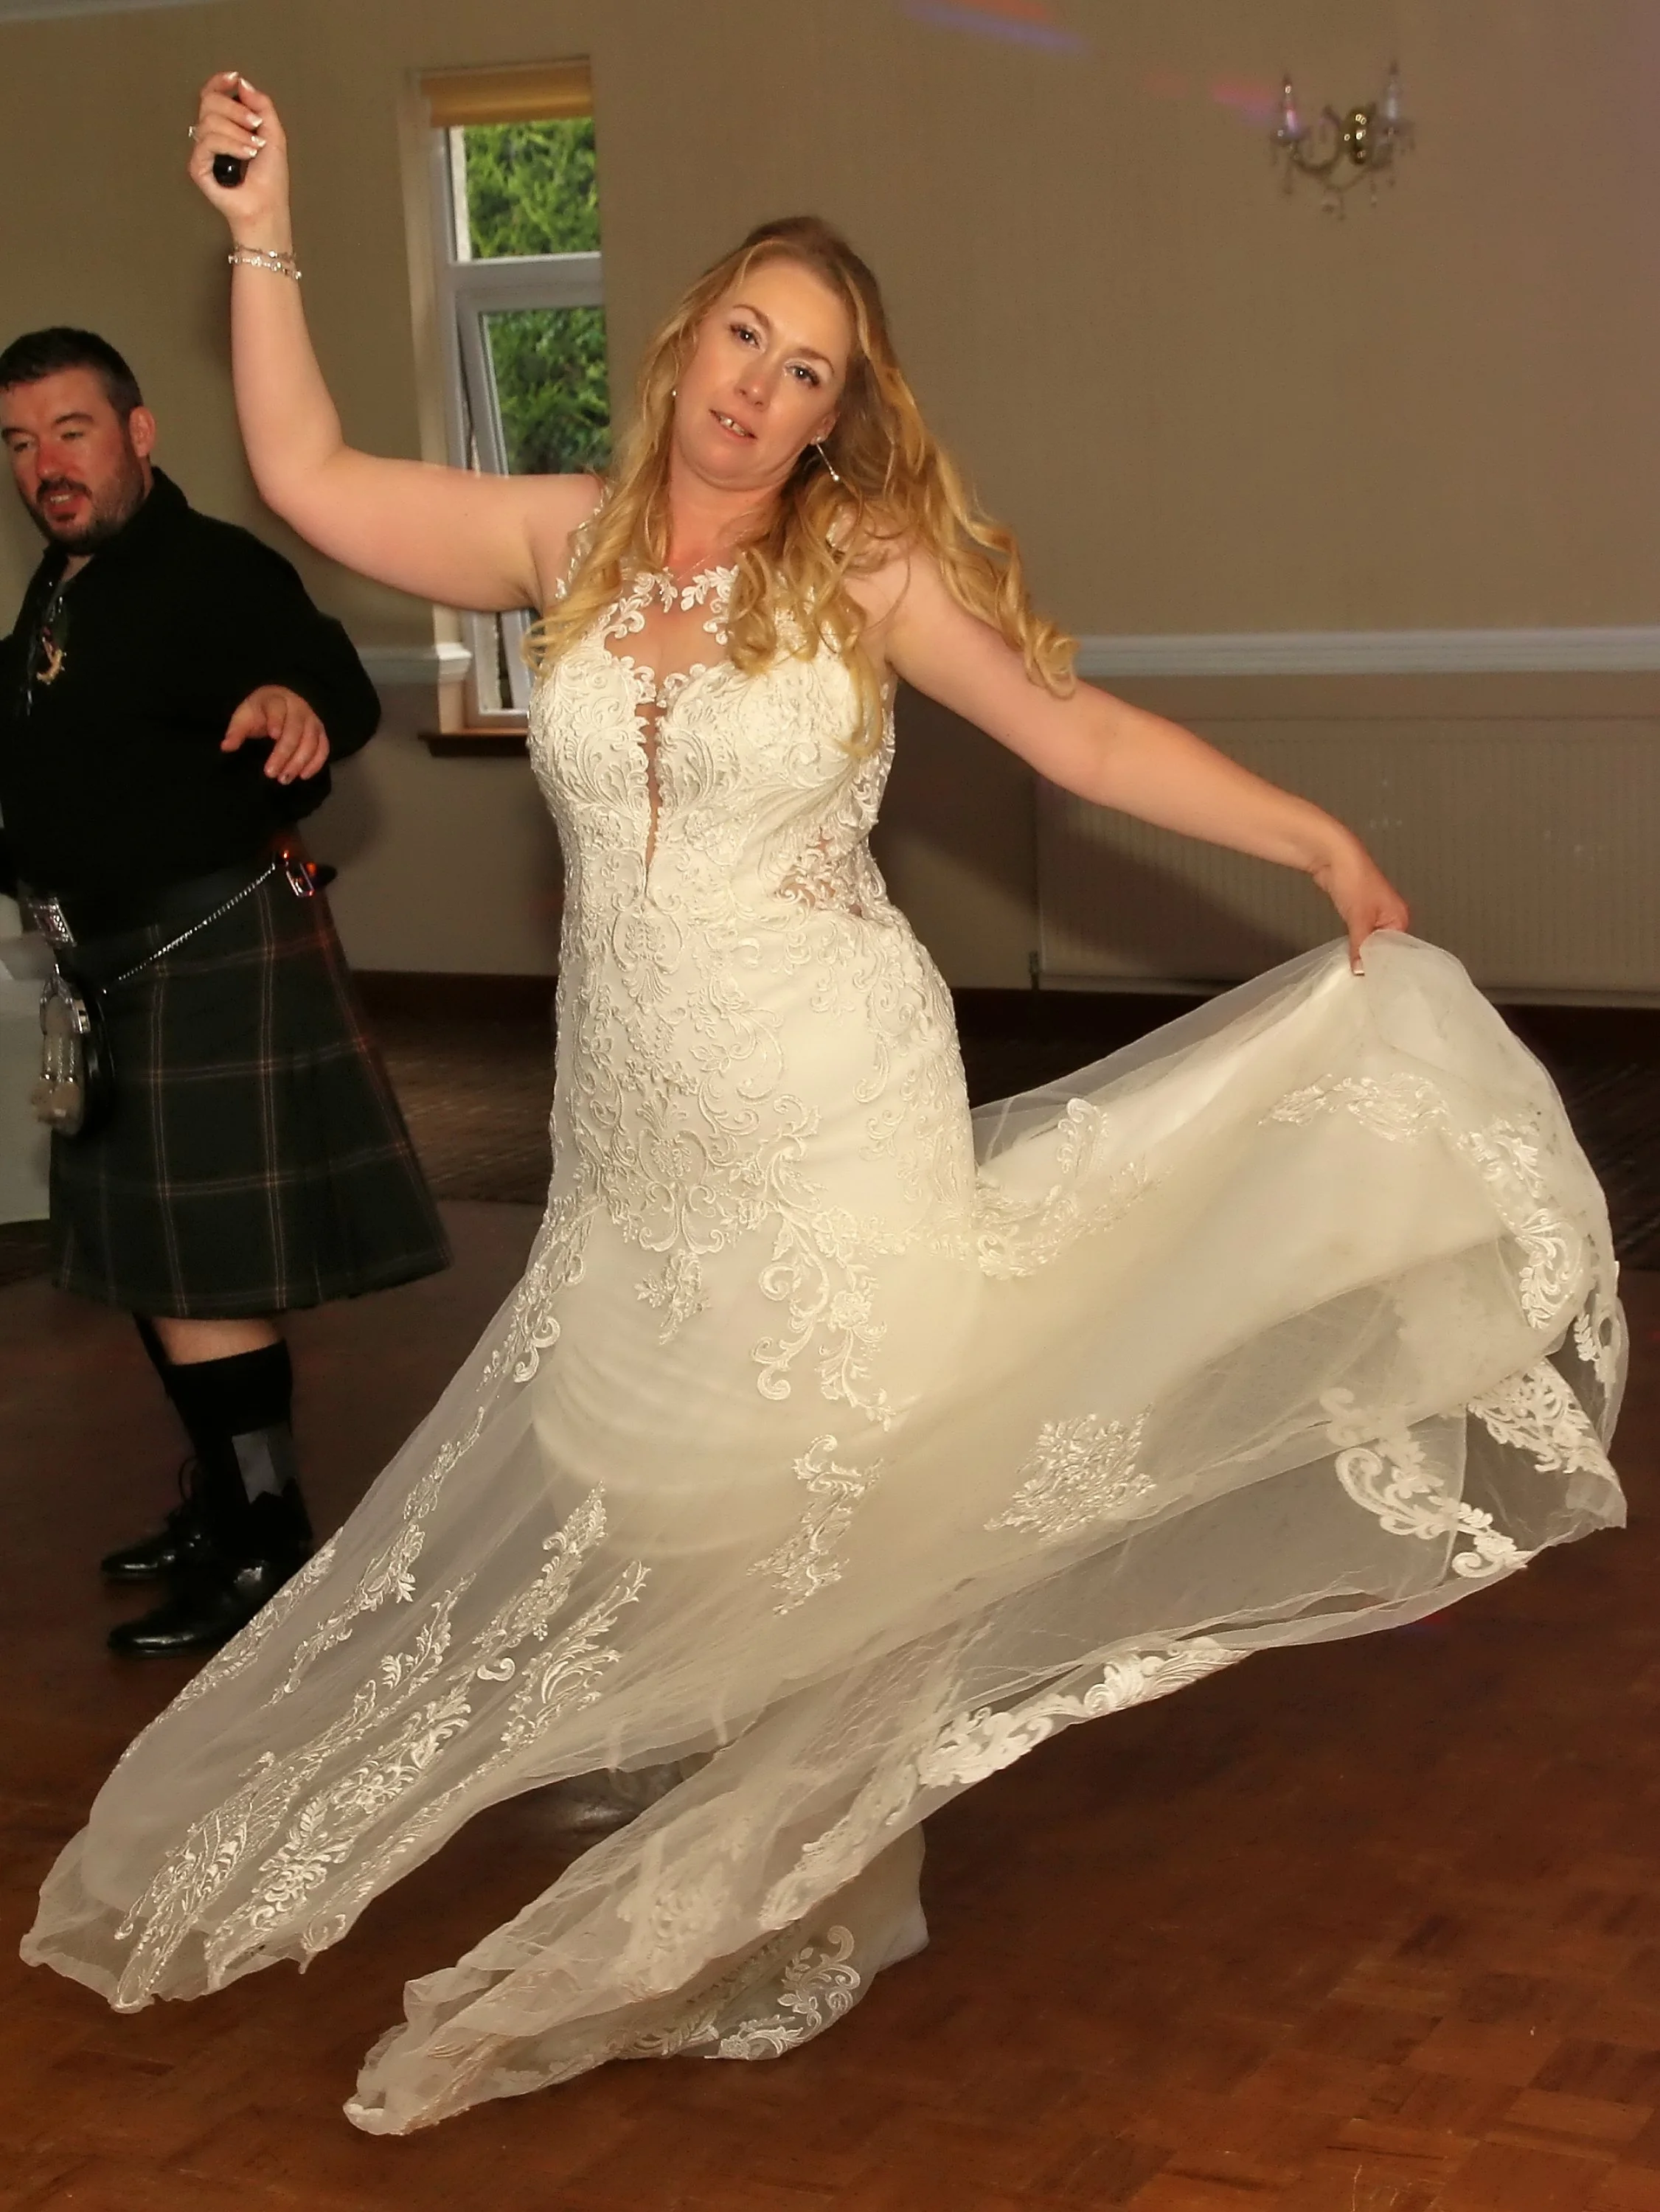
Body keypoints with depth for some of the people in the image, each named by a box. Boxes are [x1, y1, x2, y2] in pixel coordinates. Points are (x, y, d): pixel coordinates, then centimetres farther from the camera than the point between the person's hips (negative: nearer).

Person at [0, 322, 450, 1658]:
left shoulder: (214, 570, -16)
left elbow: (341, 681, -33)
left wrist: (298, 704, -54)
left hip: (210, 956, -10)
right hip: (118, 965, 10)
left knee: (198, 1273, -7)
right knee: (154, 1259, 18)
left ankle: (267, 1551, 3)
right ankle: (226, 1502, 33)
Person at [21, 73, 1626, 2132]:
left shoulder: (868, 566, -5)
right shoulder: (573, 539, 5)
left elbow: (1086, 736, -5)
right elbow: (311, 482, 9)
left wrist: (1321, 839, -10)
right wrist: (266, 241, 6)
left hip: (835, 1123, -3)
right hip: (635, 1145, 4)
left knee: (815, 1516, 5)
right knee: (647, 1510, 9)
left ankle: (798, 1909, 21)